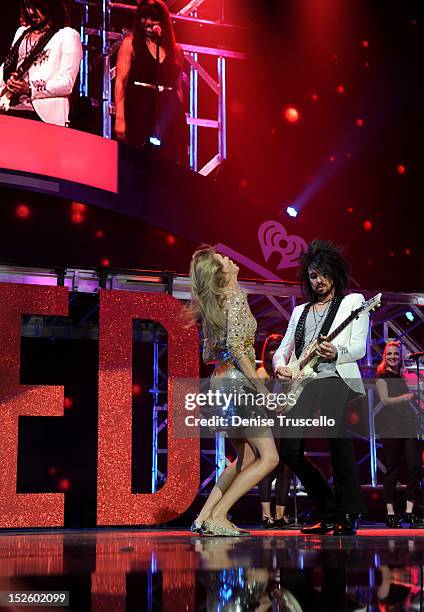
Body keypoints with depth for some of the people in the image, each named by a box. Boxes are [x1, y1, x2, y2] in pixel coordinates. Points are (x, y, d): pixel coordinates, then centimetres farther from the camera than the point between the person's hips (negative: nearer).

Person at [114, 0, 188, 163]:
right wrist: (120, 118, -11)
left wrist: (181, 122, 5)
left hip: (169, 115, 3)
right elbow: (120, 81, -2)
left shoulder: (174, 50, 14)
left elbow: (178, 88, 15)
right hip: (139, 112, -3)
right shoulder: (131, 43, 5)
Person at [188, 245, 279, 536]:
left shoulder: (211, 304, 15)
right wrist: (262, 387, -18)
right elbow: (236, 346, -19)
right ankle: (217, 517, -10)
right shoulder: (235, 295, -10)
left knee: (246, 459, 16)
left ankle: (205, 517, 10)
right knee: (268, 457, -6)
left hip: (220, 380, 9)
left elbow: (208, 355, 17)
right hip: (237, 381, -9)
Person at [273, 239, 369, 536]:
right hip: (301, 385, 5)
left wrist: (336, 352, -18)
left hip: (336, 379, -5)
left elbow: (359, 347, 4)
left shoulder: (353, 301, 16)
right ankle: (330, 514, 6)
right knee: (290, 449, -9)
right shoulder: (300, 311, 29)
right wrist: (280, 366, 0)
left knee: (336, 434, -29)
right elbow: (282, 350, 25)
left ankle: (350, 514, -18)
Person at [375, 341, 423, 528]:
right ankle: (390, 513, 1)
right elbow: (385, 400, -11)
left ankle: (409, 512, 2)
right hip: (390, 427, -6)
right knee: (392, 470, -4)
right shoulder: (382, 376, 2)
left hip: (407, 426, 6)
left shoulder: (402, 378, 21)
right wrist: (407, 397, -13)